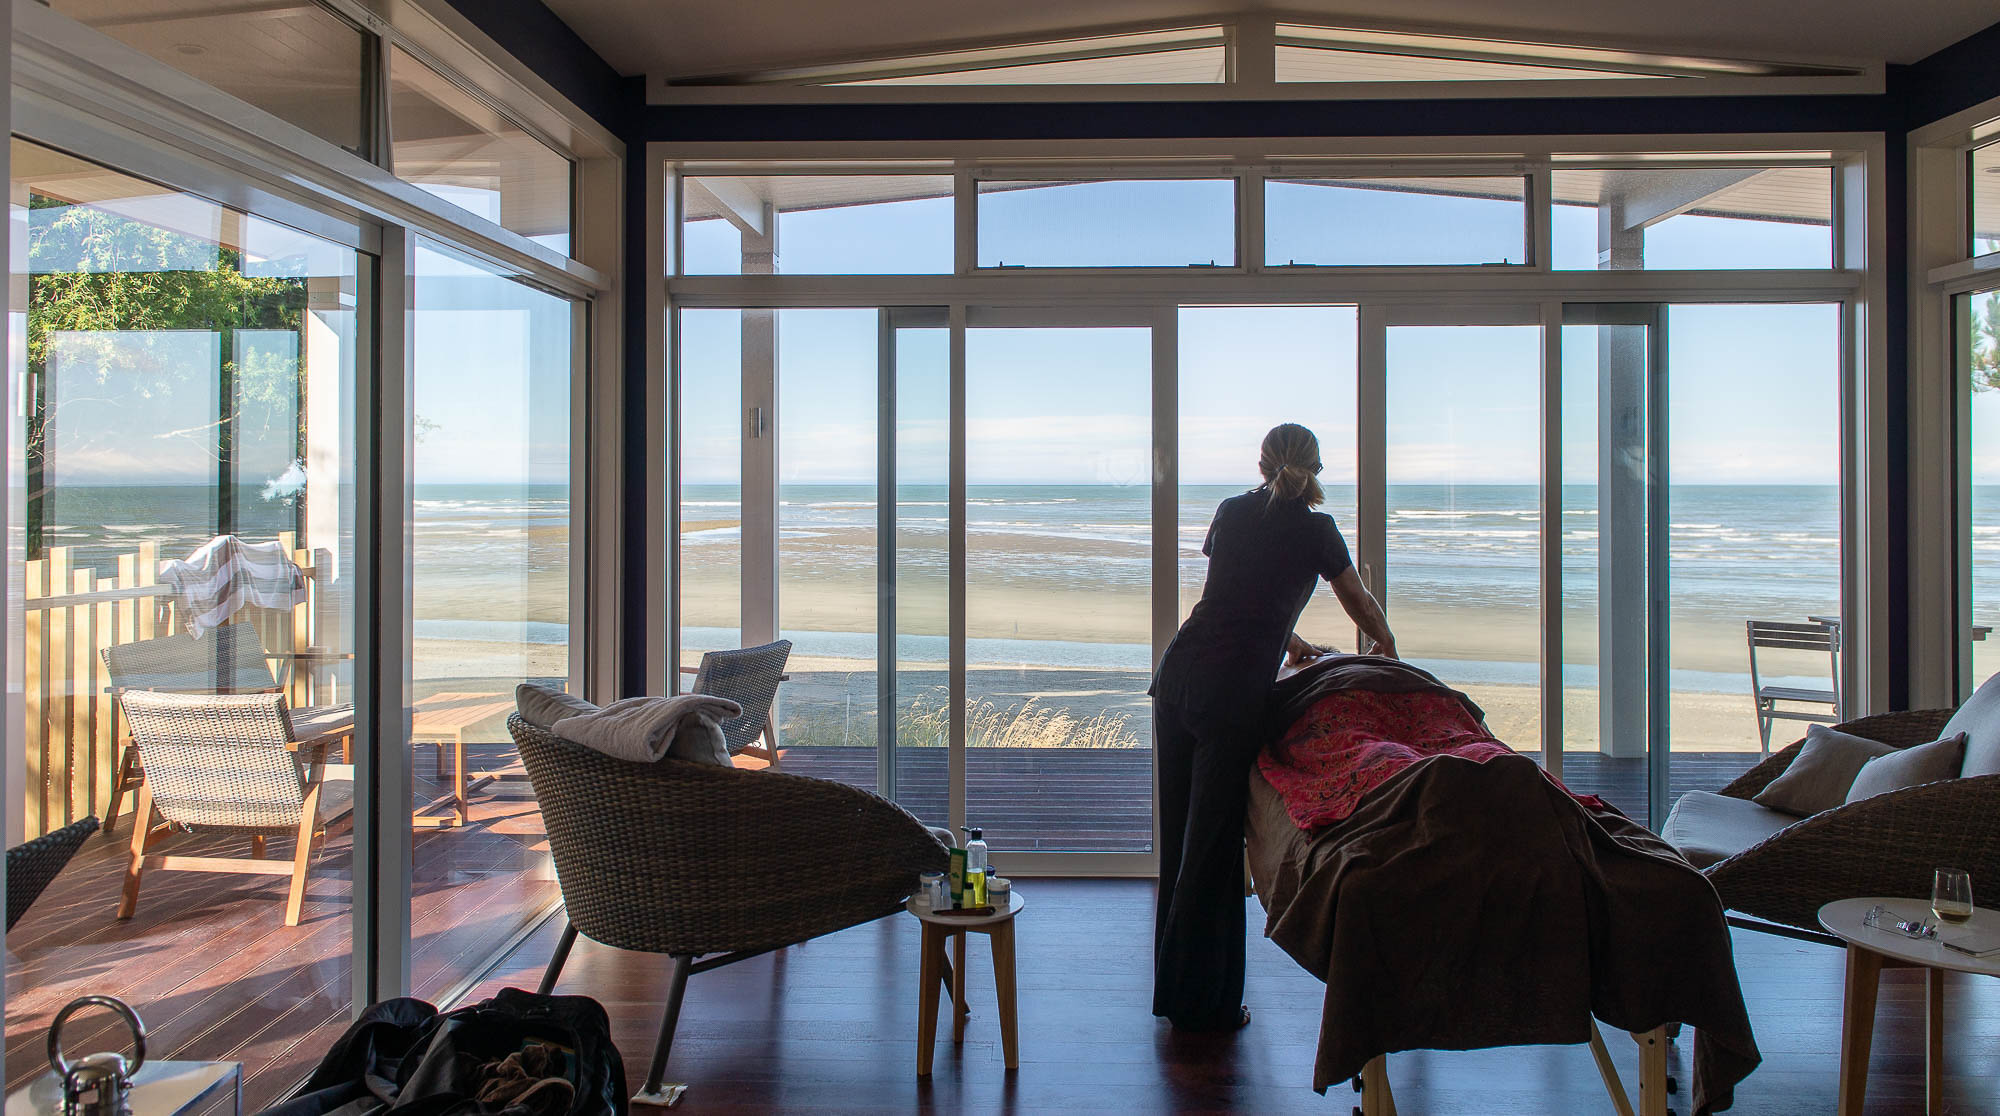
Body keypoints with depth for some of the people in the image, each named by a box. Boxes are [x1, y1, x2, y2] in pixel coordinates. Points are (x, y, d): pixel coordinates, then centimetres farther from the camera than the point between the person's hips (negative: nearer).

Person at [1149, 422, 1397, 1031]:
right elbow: (1363, 605, 19)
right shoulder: (1315, 529, 3)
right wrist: (1386, 646, 38)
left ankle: (1174, 985, 26)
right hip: (1234, 690, -5)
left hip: (1178, 673, 5)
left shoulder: (1232, 512, 15)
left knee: (1180, 836, 14)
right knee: (1213, 845, 1)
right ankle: (1202, 1002, 11)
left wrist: (1287, 641, 35)